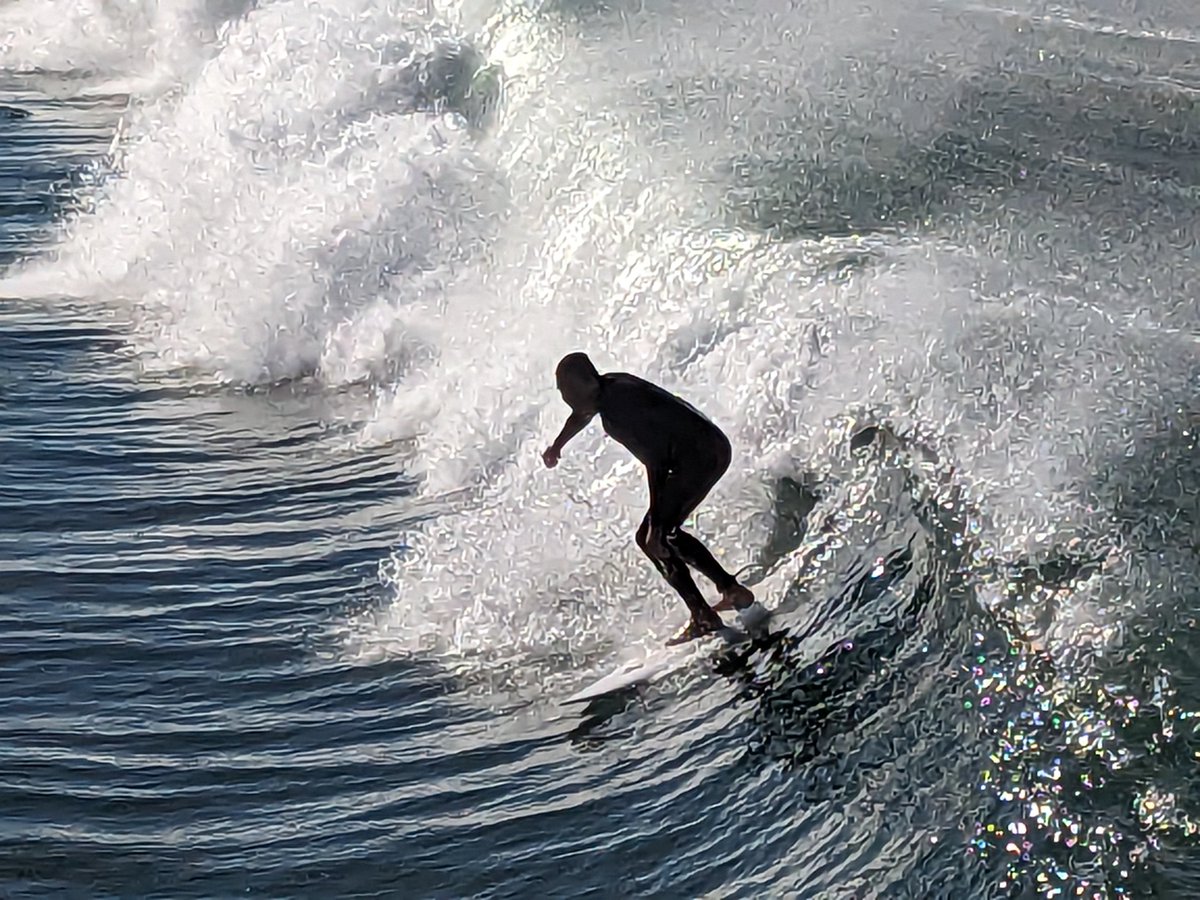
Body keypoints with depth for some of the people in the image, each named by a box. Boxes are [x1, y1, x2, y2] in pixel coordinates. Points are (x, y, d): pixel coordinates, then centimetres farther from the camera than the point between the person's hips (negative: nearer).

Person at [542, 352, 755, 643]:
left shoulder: (618, 404, -21)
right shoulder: (609, 388, 7)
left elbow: (655, 463, -26)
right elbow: (583, 413, 33)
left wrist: (655, 525, -28)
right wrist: (557, 445, 51)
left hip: (699, 457, -10)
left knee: (654, 538, -12)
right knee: (665, 535, 18)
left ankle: (704, 618, -14)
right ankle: (732, 589, 18)